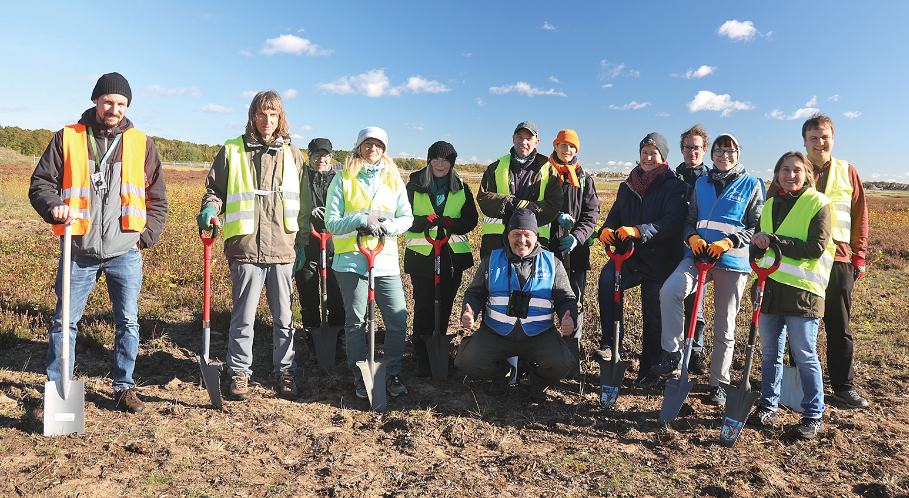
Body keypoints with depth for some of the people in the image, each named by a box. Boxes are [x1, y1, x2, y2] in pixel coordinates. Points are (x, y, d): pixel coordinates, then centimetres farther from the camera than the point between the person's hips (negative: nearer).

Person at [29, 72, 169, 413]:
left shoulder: (141, 144, 7)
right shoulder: (67, 139, 4)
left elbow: (157, 198, 11)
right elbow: (40, 183, 5)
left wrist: (146, 237, 2)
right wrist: (55, 206, -16)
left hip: (126, 253, 1)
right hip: (79, 252, -1)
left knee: (128, 322, 7)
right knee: (64, 321, 7)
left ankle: (124, 386, 21)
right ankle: (56, 388, 22)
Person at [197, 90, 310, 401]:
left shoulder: (293, 155, 12)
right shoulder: (232, 152, 7)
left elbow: (303, 204, 15)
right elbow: (215, 190, 13)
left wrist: (302, 243, 11)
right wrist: (210, 209, -9)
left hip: (284, 250, 1)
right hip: (245, 249, -1)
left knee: (284, 317, 8)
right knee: (243, 317, 5)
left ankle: (285, 371, 22)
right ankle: (239, 372, 21)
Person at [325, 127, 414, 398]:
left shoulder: (393, 179, 12)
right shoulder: (343, 178, 5)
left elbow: (406, 218, 10)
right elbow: (332, 222, -1)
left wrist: (386, 226, -11)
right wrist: (362, 220, -16)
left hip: (386, 259, 2)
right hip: (352, 258, -2)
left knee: (398, 319, -1)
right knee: (355, 322, 4)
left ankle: (392, 374, 16)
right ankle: (360, 375, 19)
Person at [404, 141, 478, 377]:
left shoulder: (461, 188, 9)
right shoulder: (414, 185, 4)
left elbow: (471, 219, 6)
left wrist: (452, 223, -15)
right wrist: (424, 220, -21)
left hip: (453, 255, 2)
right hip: (422, 254, -2)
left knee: (445, 308, 10)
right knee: (423, 308, -5)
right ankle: (422, 361, 4)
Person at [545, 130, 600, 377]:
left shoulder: (584, 178, 15)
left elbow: (591, 214, 8)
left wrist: (577, 236, -10)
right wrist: (556, 215, -13)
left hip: (575, 249, 1)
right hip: (547, 246, -1)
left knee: (575, 304, -1)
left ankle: (573, 359, 7)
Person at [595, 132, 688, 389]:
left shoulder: (674, 186, -2)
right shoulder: (628, 186, 16)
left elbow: (673, 222, -17)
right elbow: (615, 214, 13)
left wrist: (638, 231, -32)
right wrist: (607, 229, -12)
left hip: (659, 260, -3)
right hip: (630, 255, 3)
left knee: (654, 317, 5)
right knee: (607, 277, -30)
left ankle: (649, 371, 22)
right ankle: (609, 342, -24)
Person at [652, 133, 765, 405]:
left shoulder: (751, 185, 6)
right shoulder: (701, 183, 16)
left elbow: (757, 225, 2)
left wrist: (727, 242, -14)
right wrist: (693, 237, -6)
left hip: (732, 260, -2)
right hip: (699, 254, 2)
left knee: (725, 325, 4)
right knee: (669, 291, -27)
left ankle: (718, 383, 17)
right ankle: (673, 356, -17)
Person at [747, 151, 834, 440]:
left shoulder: (818, 203, -3)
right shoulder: (770, 205, 15)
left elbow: (816, 247, -14)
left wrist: (774, 241, -19)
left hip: (802, 290, -5)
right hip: (770, 287, 5)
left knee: (805, 356, 1)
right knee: (770, 351, 12)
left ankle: (813, 415, 16)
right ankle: (767, 407, 24)